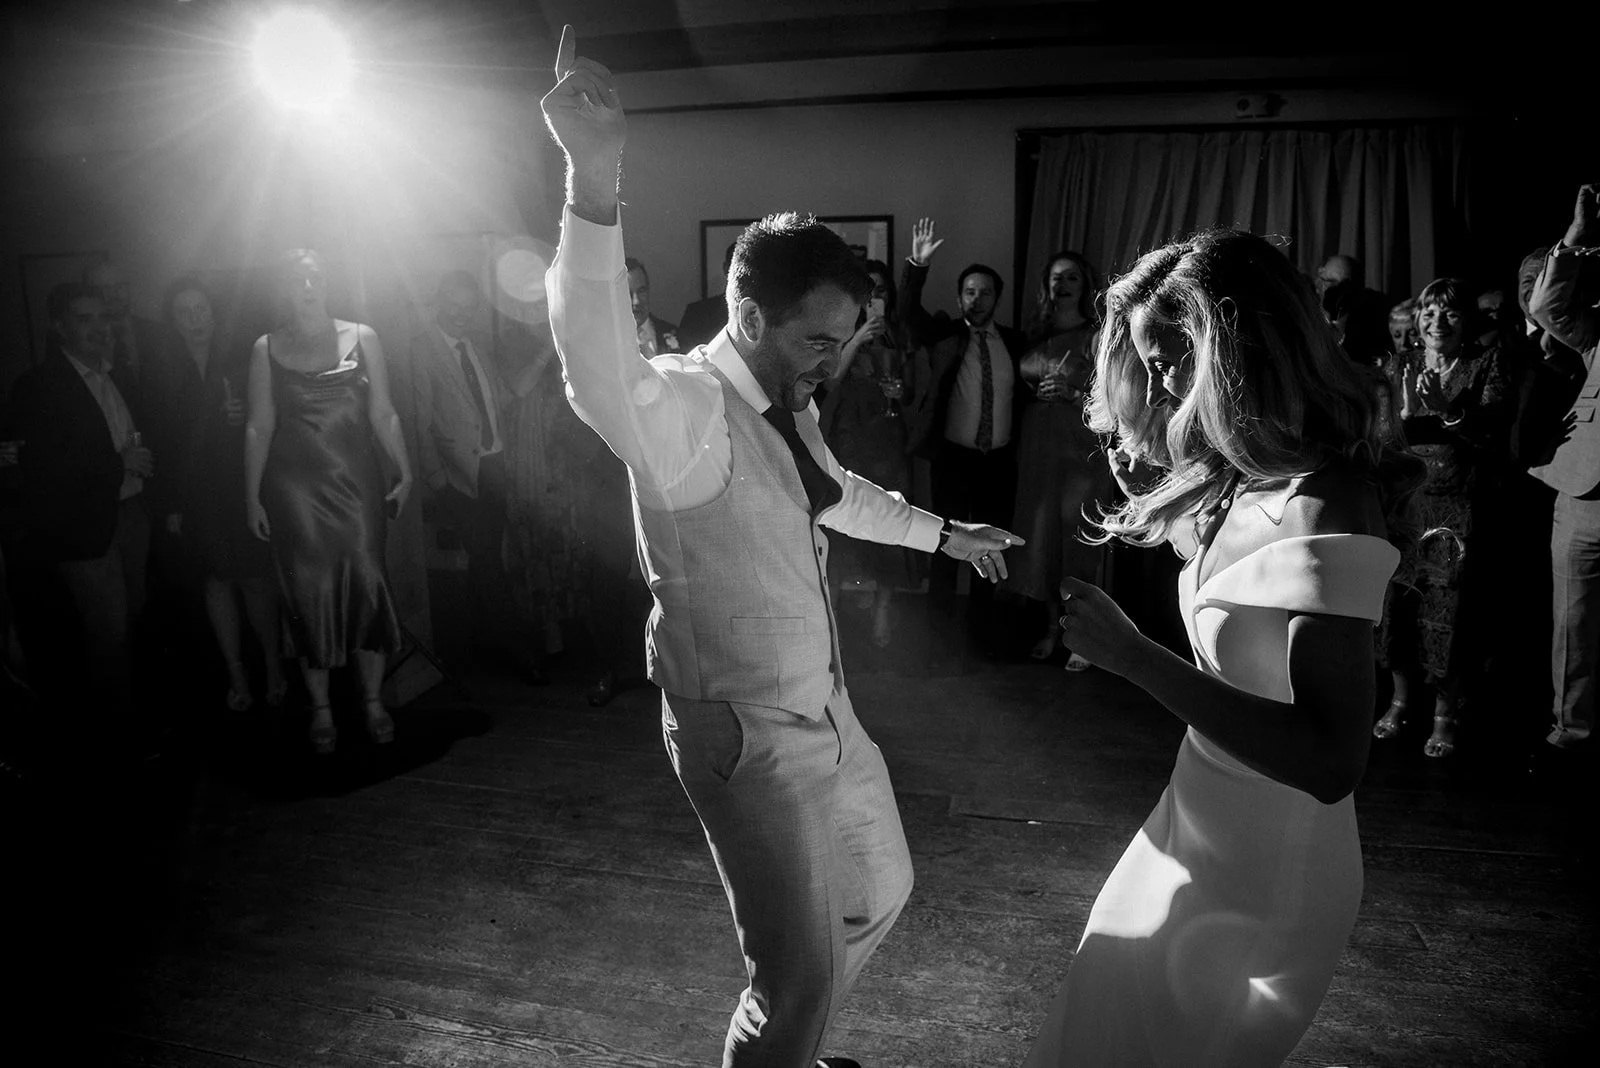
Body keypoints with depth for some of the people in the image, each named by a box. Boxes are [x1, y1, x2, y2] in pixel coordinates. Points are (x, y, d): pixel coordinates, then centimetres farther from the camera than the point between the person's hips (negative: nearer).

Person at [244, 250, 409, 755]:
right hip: (294, 490, 0)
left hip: (357, 484, 0)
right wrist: (252, 496, 1)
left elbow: (383, 414, 5)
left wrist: (405, 473, -1)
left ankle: (373, 700, 11)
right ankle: (320, 710, 13)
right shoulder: (267, 349, 5)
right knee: (308, 594, 2)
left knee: (366, 586, -2)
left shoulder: (361, 338, 6)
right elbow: (259, 426, 4)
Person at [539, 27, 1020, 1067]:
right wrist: (595, 183, -58)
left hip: (827, 710, 9)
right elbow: (603, 378, -48)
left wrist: (944, 533, 33)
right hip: (747, 736, -9)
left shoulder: (789, 403, 3)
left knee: (879, 893, 26)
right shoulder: (685, 407, -24)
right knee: (800, 977, -6)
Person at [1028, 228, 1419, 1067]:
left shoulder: (1326, 510, -26)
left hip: (1267, 876, -7)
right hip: (1204, 829, 7)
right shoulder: (1245, 484, -2)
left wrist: (1134, 657, -32)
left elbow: (1331, 763, -30)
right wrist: (1155, 502, 1)